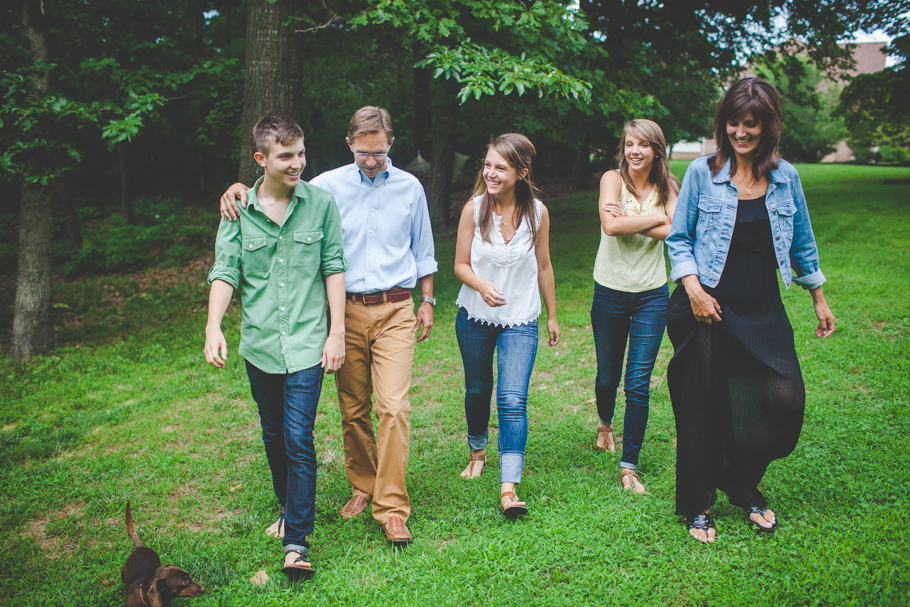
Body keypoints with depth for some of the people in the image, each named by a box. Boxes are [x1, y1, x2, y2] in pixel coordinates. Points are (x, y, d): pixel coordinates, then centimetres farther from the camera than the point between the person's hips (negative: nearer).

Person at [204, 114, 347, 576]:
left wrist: (336, 331, -4)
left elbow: (334, 268, 0)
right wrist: (213, 327, -18)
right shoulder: (239, 209, 1)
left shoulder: (320, 201, -2)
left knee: (299, 440, -7)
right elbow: (225, 270, -3)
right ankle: (287, 508, 40)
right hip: (259, 344, 3)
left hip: (306, 342, -2)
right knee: (273, 436, 17)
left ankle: (297, 541, 0)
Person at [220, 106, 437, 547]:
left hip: (396, 311, -1)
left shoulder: (410, 188, 7)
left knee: (393, 407, -10)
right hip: (346, 310, 1)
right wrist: (238, 188, -8)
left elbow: (423, 250, 18)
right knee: (353, 408, 7)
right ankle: (363, 487, 27)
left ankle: (392, 509, -4)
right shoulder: (328, 186, 3)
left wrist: (427, 300, 16)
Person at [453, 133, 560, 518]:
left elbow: (543, 266, 6)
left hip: (520, 321, -1)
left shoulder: (537, 212, -5)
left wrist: (552, 316, 13)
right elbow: (460, 264, -2)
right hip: (475, 317, 1)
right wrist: (482, 285, -24)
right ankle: (478, 451, 45)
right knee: (477, 391, 17)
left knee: (513, 400, -13)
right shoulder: (474, 209, -7)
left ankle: (509, 488, -12)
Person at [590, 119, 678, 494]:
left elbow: (674, 230, -16)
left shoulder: (667, 187, 3)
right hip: (610, 294, -1)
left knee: (638, 384, -3)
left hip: (651, 296, 1)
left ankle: (629, 467, 7)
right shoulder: (613, 179, -5)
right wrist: (655, 217, -17)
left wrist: (629, 218, -20)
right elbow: (611, 225, -24)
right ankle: (605, 423, 47)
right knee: (607, 376, 13)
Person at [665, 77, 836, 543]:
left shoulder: (786, 177, 5)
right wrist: (692, 287, -12)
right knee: (702, 408, 3)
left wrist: (819, 299, 19)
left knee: (784, 400, -5)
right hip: (707, 310, -3)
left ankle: (743, 485, 22)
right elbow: (678, 237, 1)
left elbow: (802, 243, 15)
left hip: (763, 312, 3)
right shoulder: (702, 173, -4)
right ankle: (697, 505, 22)